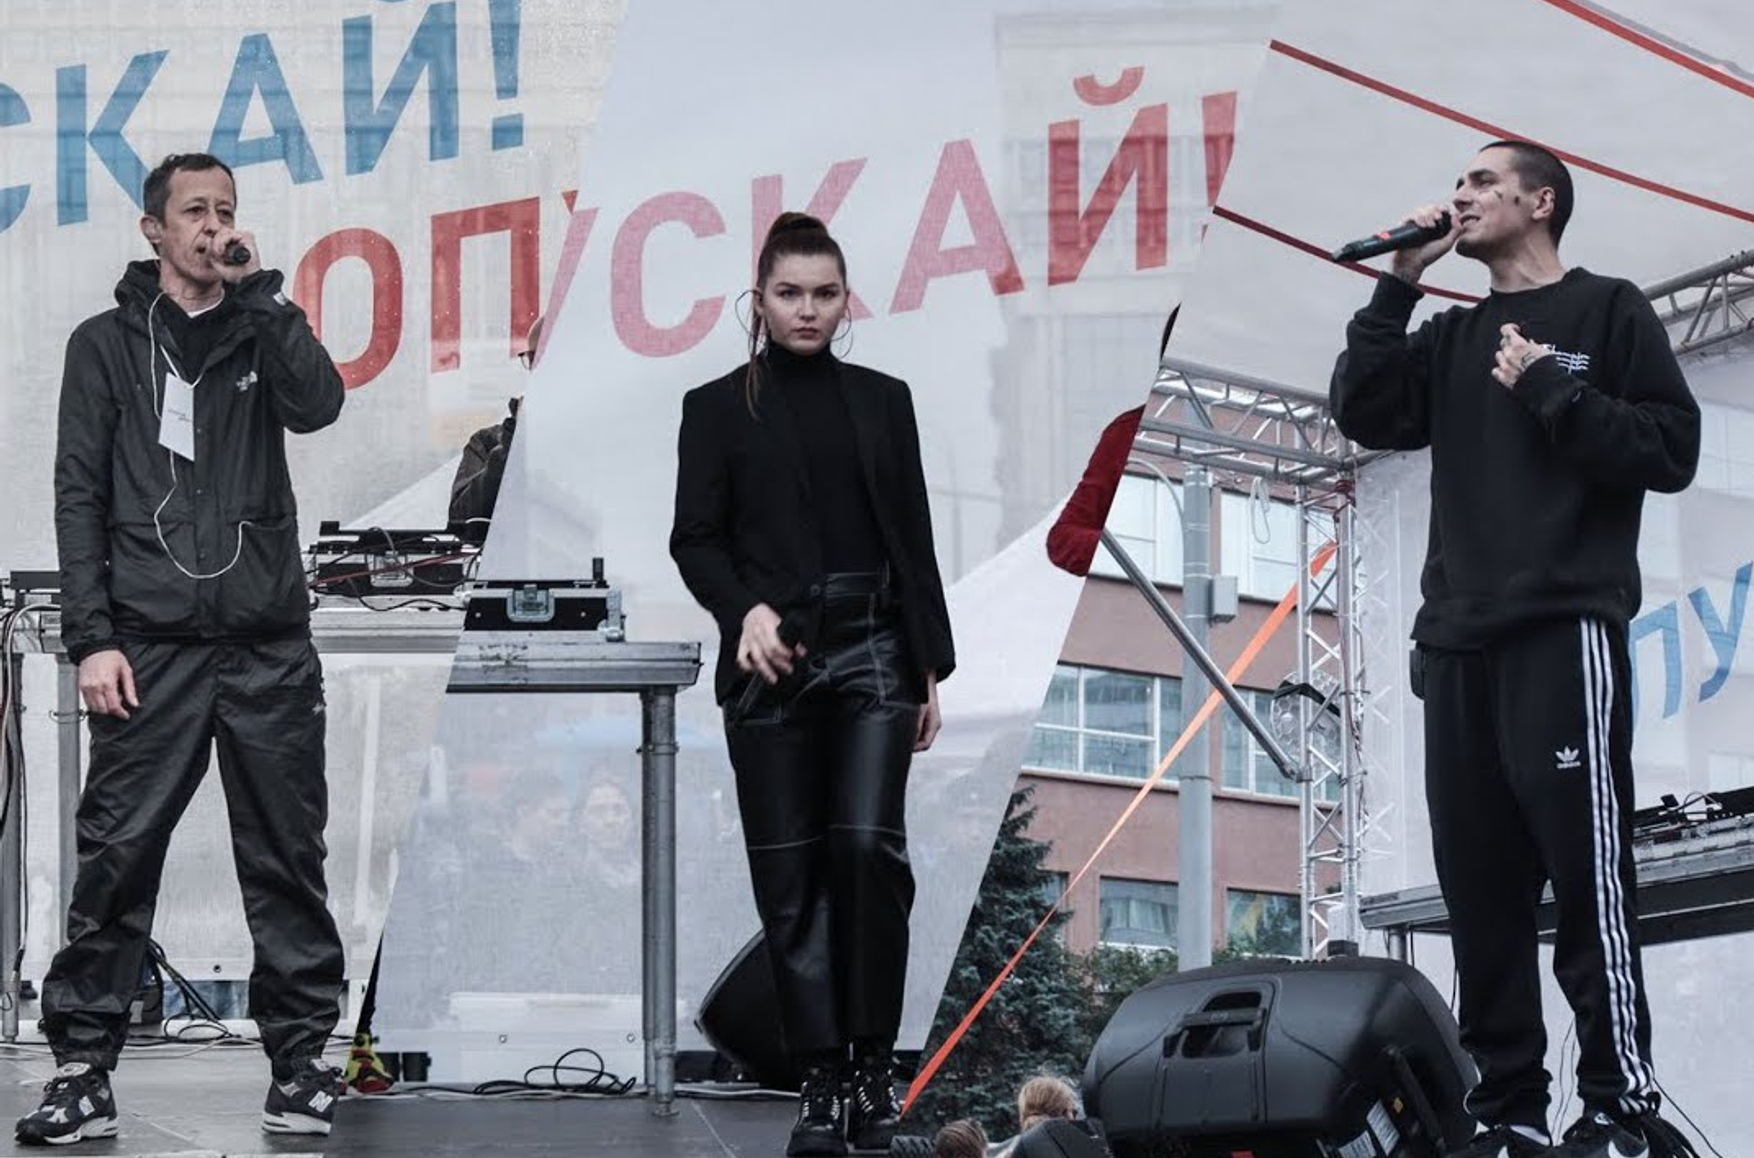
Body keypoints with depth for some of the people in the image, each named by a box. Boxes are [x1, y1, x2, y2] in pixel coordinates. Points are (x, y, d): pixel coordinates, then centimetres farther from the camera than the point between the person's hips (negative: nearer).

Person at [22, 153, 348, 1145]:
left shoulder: (261, 331, 14)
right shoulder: (108, 345, 10)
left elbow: (318, 405, -8)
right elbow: (80, 495, 4)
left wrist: (257, 289, -7)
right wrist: (92, 637, -5)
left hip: (268, 645, 1)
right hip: (150, 648, -1)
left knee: (287, 859, 3)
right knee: (116, 858, -5)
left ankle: (303, 1059, 10)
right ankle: (85, 1065, 0)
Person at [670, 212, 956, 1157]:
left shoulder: (881, 401, 10)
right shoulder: (718, 408, 5)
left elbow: (912, 538, 11)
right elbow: (694, 538, 2)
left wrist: (930, 666, 7)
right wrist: (745, 609, -17)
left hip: (871, 652, 1)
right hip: (771, 661, 0)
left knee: (868, 843, -15)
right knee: (790, 874, -1)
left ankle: (874, 1060, -3)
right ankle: (818, 1079, 4)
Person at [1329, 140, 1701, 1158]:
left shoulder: (1608, 312, 7)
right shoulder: (1453, 341, 22)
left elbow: (1672, 448, -2)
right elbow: (1363, 413, 8)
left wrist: (1550, 393, -7)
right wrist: (1400, 285, 5)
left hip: (1566, 628, -6)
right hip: (1458, 642, 6)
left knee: (1587, 871, -13)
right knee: (1481, 886, 1)